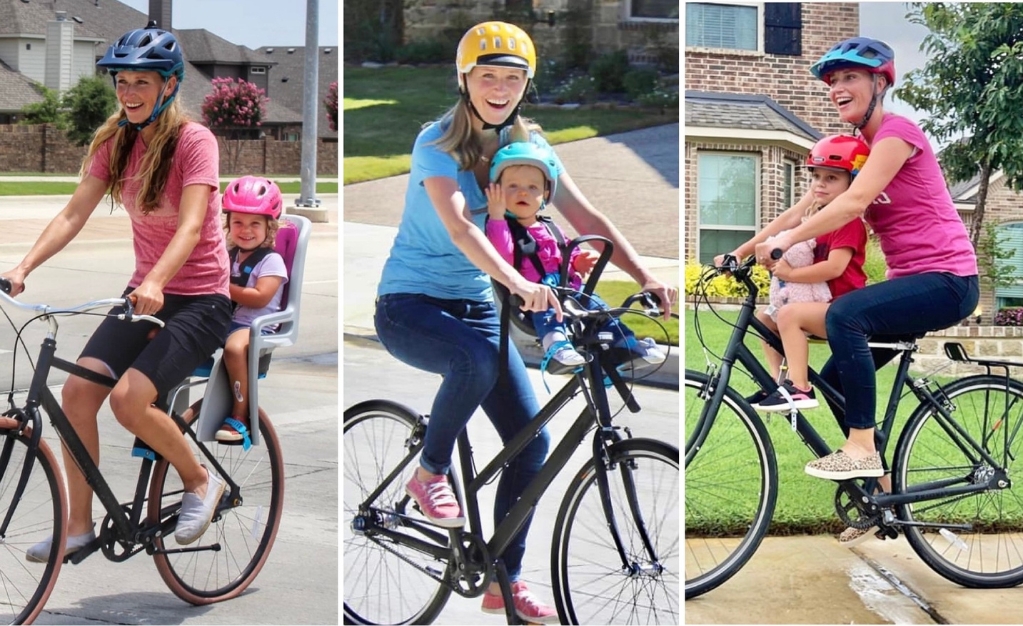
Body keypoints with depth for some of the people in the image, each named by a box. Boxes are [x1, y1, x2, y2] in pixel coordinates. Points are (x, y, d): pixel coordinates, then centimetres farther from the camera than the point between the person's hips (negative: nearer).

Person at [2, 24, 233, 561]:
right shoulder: (114, 141, 3)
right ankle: (79, 525, 0)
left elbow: (190, 226, -27)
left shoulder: (194, 140, -14)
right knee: (76, 389, -12)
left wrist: (155, 283, -43)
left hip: (199, 299, -6)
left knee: (128, 398, -24)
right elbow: (74, 214, -3)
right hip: (144, 292, 6)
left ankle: (201, 481, 1)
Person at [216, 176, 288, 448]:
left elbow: (259, 298, -17)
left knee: (234, 347, -41)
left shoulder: (271, 260, -5)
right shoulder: (228, 254, 18)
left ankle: (239, 418, -28)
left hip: (253, 326, -7)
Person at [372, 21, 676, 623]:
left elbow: (585, 216, -8)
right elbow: (459, 225, -33)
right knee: (477, 360, -39)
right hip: (409, 303, -6)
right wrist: (520, 283, -50)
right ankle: (430, 473, -12)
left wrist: (646, 276, -23)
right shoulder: (437, 143, -16)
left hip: (475, 303, 6)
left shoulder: (526, 143, 1)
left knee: (533, 440, -4)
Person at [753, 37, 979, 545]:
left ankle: (862, 450, -24)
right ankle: (883, 492, 18)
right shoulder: (858, 145, 16)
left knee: (845, 313, -32)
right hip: (911, 281, 10)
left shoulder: (897, 132, -11)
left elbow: (854, 202, -24)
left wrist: (783, 243, -27)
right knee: (836, 380, 6)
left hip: (946, 279, -9)